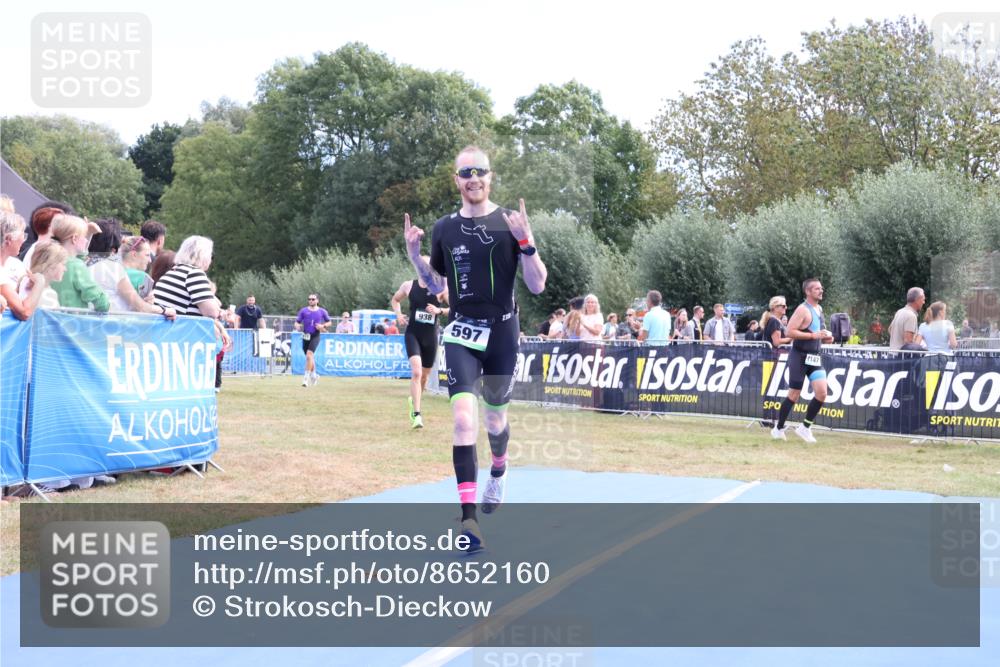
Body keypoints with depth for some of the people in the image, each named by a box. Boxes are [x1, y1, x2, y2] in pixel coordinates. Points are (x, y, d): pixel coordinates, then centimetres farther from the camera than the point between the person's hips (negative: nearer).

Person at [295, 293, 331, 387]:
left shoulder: (322, 311, 4)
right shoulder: (303, 311, 7)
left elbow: (329, 322, 15)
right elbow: (297, 322, 8)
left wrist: (322, 326, -5)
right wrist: (297, 327, -15)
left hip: (315, 336, -3)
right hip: (306, 336, 3)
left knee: (309, 354, -21)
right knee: (310, 357, 13)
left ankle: (306, 377, -20)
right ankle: (314, 375, 35)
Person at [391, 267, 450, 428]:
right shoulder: (408, 286, 1)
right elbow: (394, 300, 20)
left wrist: (439, 310, -20)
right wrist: (398, 314, 2)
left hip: (431, 337, 1)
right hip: (412, 334, -1)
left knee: (424, 376, 15)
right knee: (416, 372, -20)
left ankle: (414, 400, 46)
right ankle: (416, 414, -20)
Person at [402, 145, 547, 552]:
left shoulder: (509, 223, -3)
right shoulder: (444, 228, 5)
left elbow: (537, 286, -6)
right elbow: (436, 286, 17)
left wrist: (525, 241, -21)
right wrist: (415, 255, 1)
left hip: (502, 332, -1)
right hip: (461, 332, 1)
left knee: (495, 420, 14)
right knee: (463, 418, -17)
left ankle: (498, 470, 49)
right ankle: (468, 516, -19)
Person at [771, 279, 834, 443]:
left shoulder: (819, 309, 13)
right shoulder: (803, 309, -13)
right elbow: (789, 332, -21)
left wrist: (826, 336, 7)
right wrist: (813, 335, -23)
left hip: (815, 357, 7)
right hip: (800, 356, -7)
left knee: (822, 393, -6)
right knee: (794, 395, 0)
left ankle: (805, 427, 8)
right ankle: (779, 428, 16)